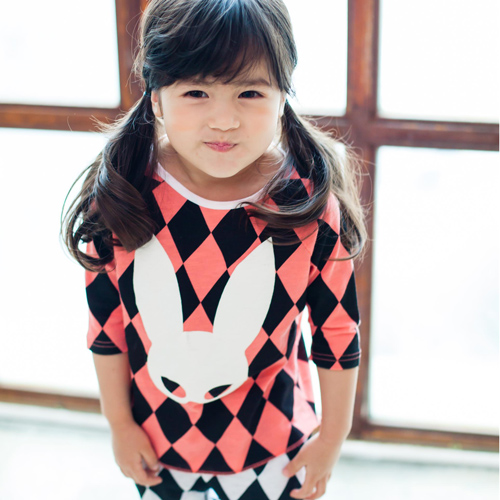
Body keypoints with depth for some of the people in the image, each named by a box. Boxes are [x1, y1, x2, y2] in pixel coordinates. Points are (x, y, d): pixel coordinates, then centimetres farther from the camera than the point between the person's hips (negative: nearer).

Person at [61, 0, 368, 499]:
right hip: (157, 442, 2)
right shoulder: (121, 197, -17)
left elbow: (338, 334, -9)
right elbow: (107, 325, -5)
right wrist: (119, 422, 2)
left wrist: (332, 437, -1)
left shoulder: (312, 206, -21)